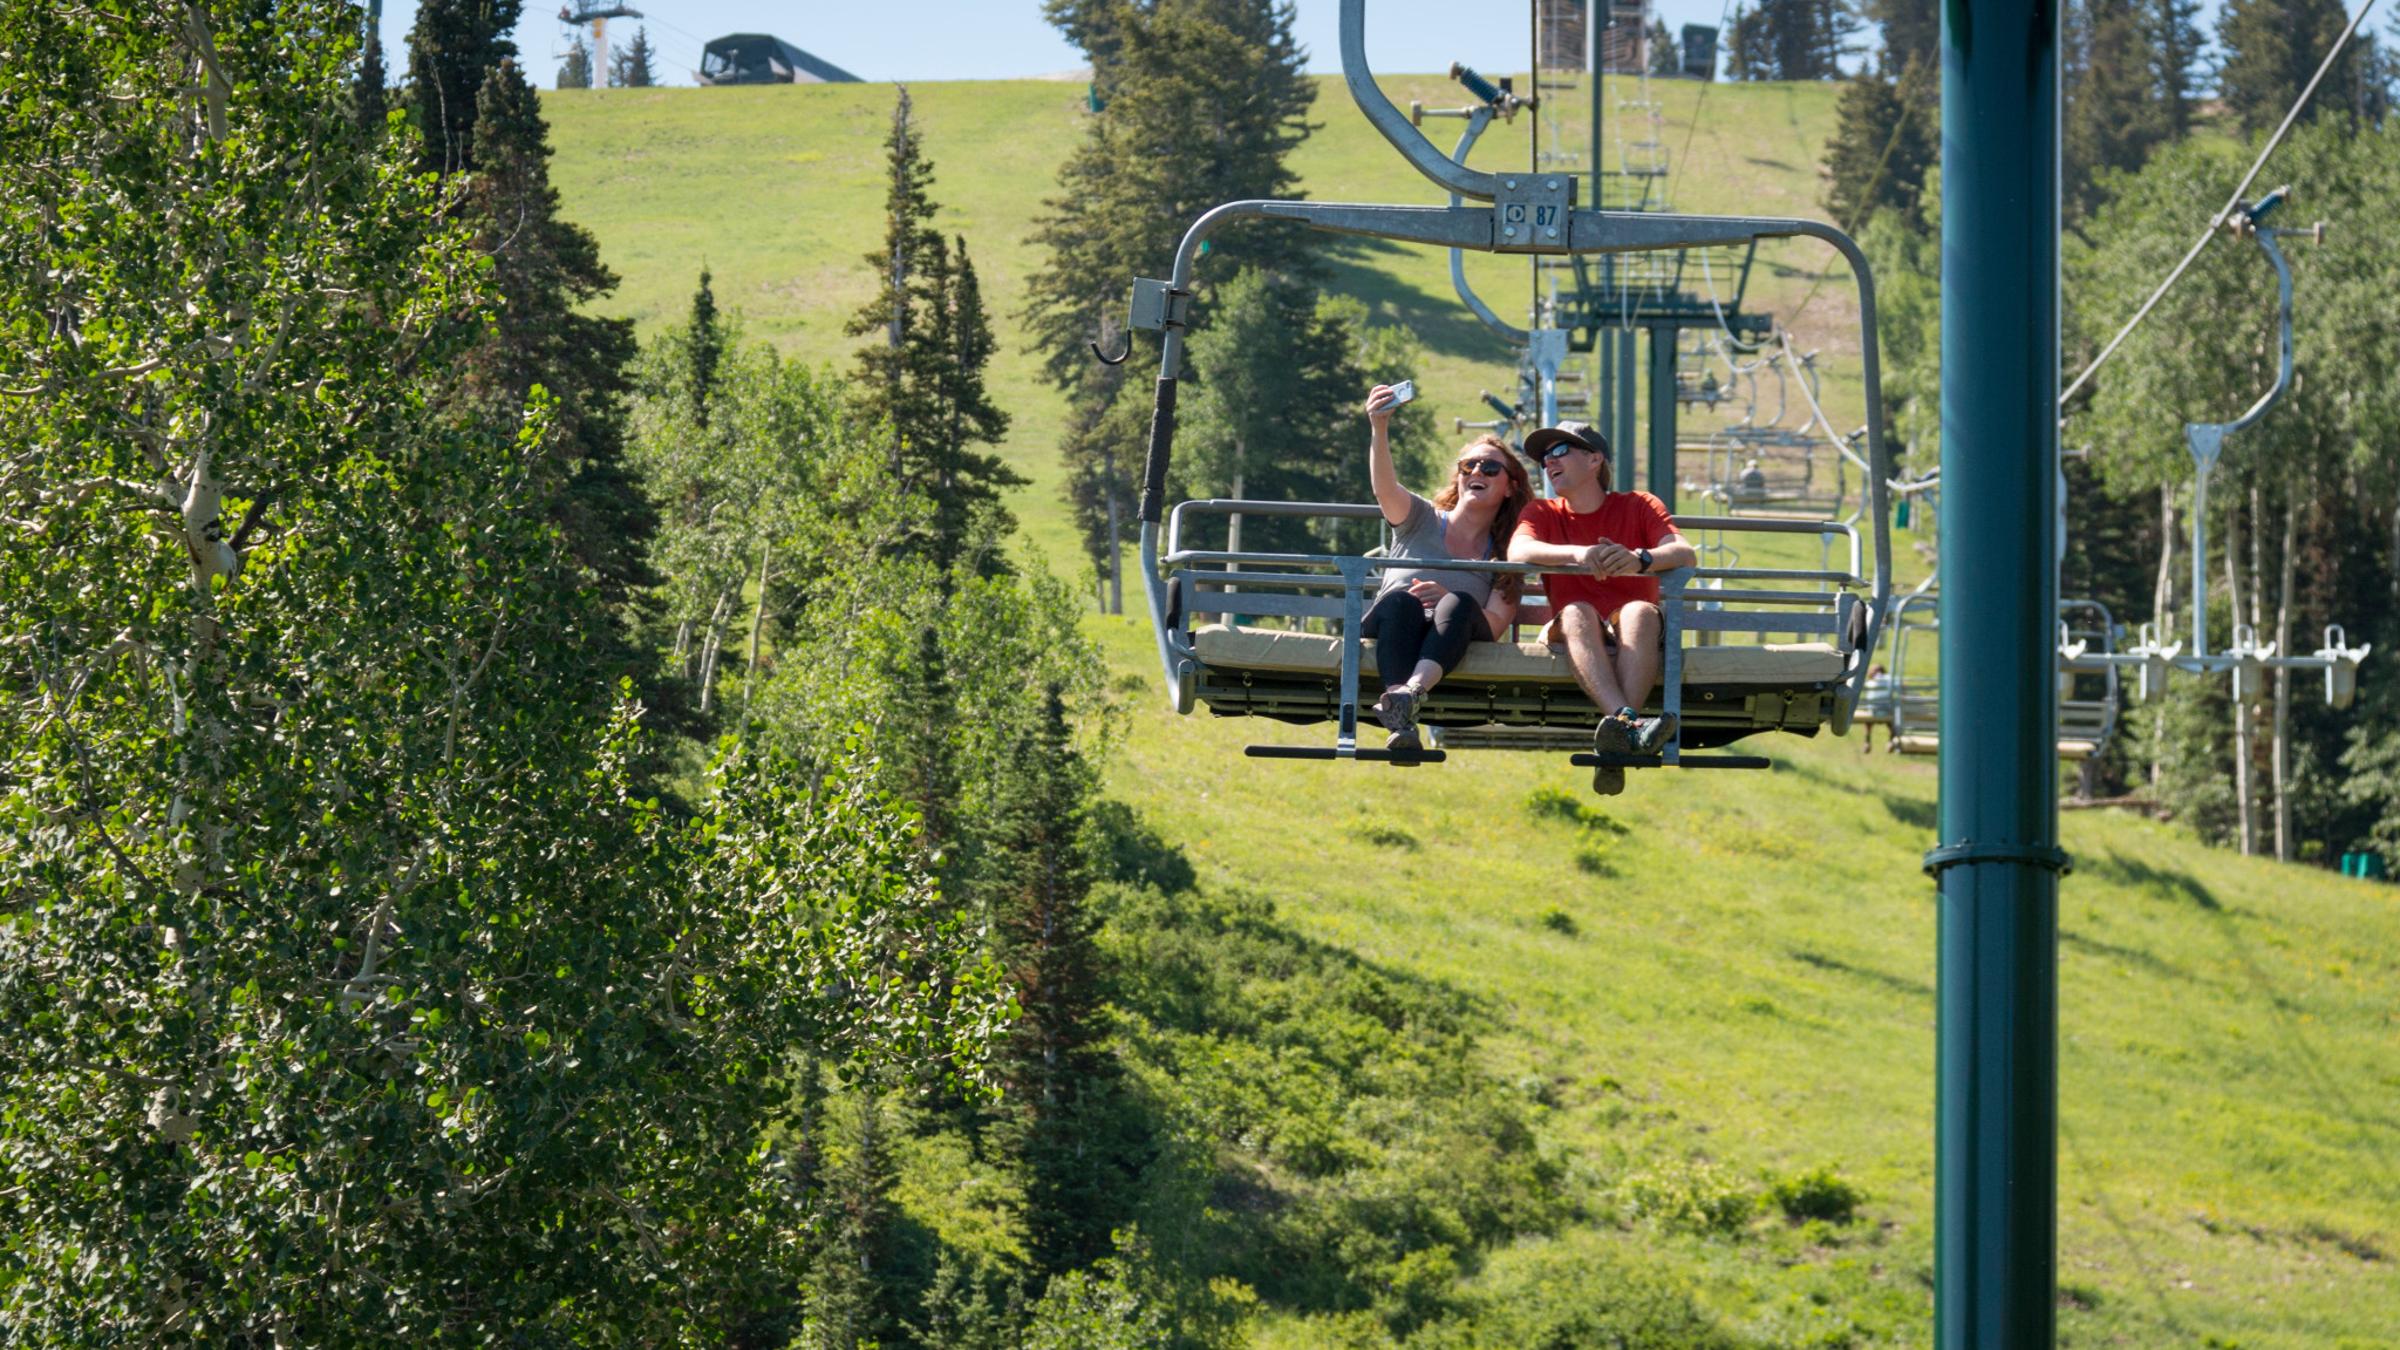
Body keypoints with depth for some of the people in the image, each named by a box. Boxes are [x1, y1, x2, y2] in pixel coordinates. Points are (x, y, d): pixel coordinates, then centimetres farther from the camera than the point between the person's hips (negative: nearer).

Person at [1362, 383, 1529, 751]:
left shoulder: (1506, 554, 20)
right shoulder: (1421, 520, 20)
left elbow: (1495, 624, 3)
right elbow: (1385, 489, -4)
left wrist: (1448, 599, -18)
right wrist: (1379, 429, -22)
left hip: (1451, 642, 0)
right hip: (1389, 629, 0)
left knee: (1460, 602, -34)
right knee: (1401, 600, -36)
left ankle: (1411, 692, -62)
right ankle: (1400, 721, -59)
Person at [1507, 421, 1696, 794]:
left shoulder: (1639, 506, 12)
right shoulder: (1542, 514, 15)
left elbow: (1686, 554, -7)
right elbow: (1518, 551, -10)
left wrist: (1640, 559, -32)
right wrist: (1578, 554, -30)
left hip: (1633, 638, 0)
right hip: (1576, 637, 1)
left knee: (1639, 610, -34)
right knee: (1576, 613, -33)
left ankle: (1613, 754, -54)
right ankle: (1627, 722, -59)